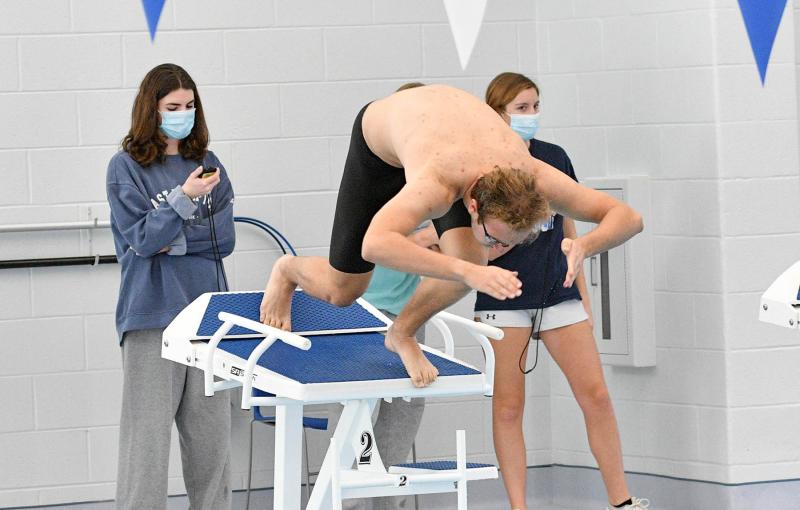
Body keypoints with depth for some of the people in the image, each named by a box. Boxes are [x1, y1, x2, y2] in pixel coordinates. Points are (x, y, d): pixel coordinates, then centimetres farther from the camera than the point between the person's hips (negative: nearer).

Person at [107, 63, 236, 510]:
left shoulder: (208, 166, 11)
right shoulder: (126, 168, 0)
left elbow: (225, 238, 4)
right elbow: (142, 239, -8)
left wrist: (173, 241, -9)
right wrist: (184, 199, -19)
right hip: (152, 315, -4)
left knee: (211, 429, 5)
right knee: (148, 430, -6)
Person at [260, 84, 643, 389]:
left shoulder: (531, 178, -36)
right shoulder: (436, 187, -49)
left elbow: (628, 217, -29)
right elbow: (374, 245, -66)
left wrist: (583, 246, -52)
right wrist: (467, 272, -73)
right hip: (379, 134, -3)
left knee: (467, 261, -23)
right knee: (341, 292, 1)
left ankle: (402, 333, 8)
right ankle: (287, 270, 39)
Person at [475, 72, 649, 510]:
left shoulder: (555, 158, 8)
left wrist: (583, 294, 14)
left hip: (558, 293, 4)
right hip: (504, 298, -4)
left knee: (596, 396, -2)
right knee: (508, 407, 0)